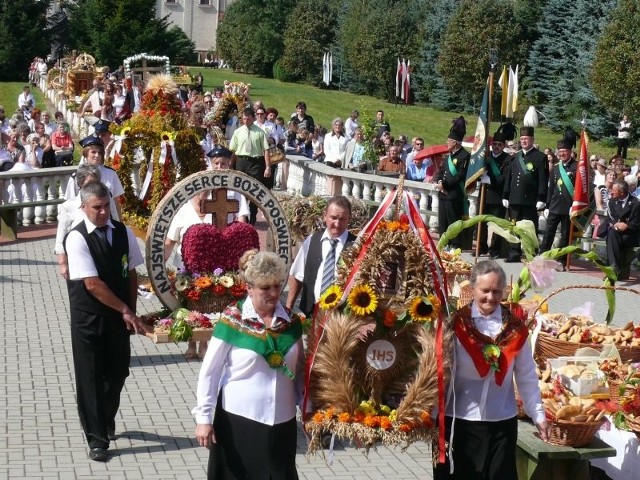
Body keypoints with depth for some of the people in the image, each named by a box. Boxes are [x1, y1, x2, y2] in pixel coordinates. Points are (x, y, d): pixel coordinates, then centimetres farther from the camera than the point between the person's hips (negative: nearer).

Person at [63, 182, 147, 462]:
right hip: (88, 319, -4)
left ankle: (106, 421, 39)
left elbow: (131, 274, 8)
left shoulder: (123, 233, 0)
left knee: (117, 372, 14)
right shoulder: (76, 238, -16)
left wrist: (130, 312, 4)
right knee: (90, 378, 2)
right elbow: (92, 284, -20)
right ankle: (97, 438, 12)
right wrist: (125, 310, -18)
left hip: (118, 316, 4)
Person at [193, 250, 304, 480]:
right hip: (237, 420, -3)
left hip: (282, 422, 4)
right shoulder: (232, 320, -10)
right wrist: (203, 418, -9)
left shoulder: (291, 321, 1)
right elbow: (209, 373, -7)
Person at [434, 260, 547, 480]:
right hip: (460, 421, -2)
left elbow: (527, 377, 6)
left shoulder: (515, 326, 1)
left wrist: (538, 414, 4)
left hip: (503, 422, 2)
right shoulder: (457, 323, -7)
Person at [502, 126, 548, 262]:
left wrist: (541, 199, -13)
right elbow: (509, 177, 18)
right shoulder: (516, 157, 16)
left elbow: (543, 180, -7)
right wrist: (505, 196, 12)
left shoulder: (540, 157, -2)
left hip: (530, 200, -6)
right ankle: (514, 254, 12)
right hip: (515, 199, 6)